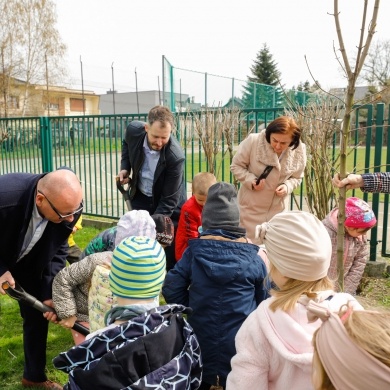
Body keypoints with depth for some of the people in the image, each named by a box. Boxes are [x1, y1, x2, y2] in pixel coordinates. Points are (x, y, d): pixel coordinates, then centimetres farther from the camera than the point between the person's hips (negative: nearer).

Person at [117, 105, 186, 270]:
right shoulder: (134, 130, -22)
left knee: (170, 251, 2)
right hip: (140, 197, 4)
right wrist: (125, 168, -7)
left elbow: (169, 201, -26)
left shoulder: (175, 157, -33)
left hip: (167, 204, -4)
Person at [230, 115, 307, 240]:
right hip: (251, 206, -2)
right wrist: (251, 180, -25)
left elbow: (296, 177, 3)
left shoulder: (299, 151, -12)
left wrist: (287, 186, -17)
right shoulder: (253, 141, -23)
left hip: (278, 207, 3)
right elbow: (236, 166, -10)